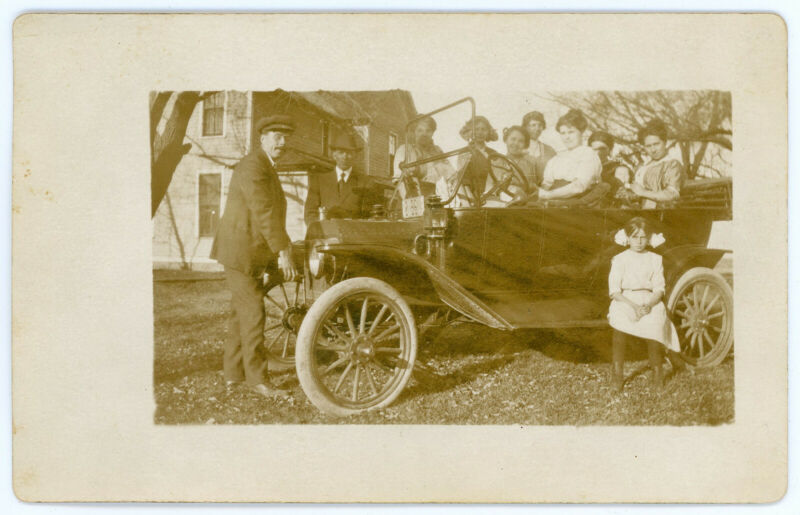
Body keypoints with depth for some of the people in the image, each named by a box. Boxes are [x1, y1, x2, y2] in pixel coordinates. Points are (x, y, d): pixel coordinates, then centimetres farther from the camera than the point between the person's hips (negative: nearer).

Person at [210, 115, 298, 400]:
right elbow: (264, 212, -25)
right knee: (253, 314, -8)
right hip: (240, 252, -10)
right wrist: (283, 252, -26)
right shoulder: (252, 166, -17)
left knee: (242, 312, 14)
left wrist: (284, 241, 22)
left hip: (253, 252, 10)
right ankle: (258, 378, -3)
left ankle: (233, 371, 21)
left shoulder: (266, 168, 16)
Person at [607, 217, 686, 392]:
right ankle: (617, 373, -23)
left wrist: (649, 304, -16)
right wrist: (633, 305, -17)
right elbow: (614, 291, -3)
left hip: (650, 301, 1)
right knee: (620, 320, -34)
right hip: (625, 300, -1)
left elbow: (659, 289, 4)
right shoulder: (619, 259, 5)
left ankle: (657, 369, -14)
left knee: (655, 321, -32)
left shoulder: (655, 259, 11)